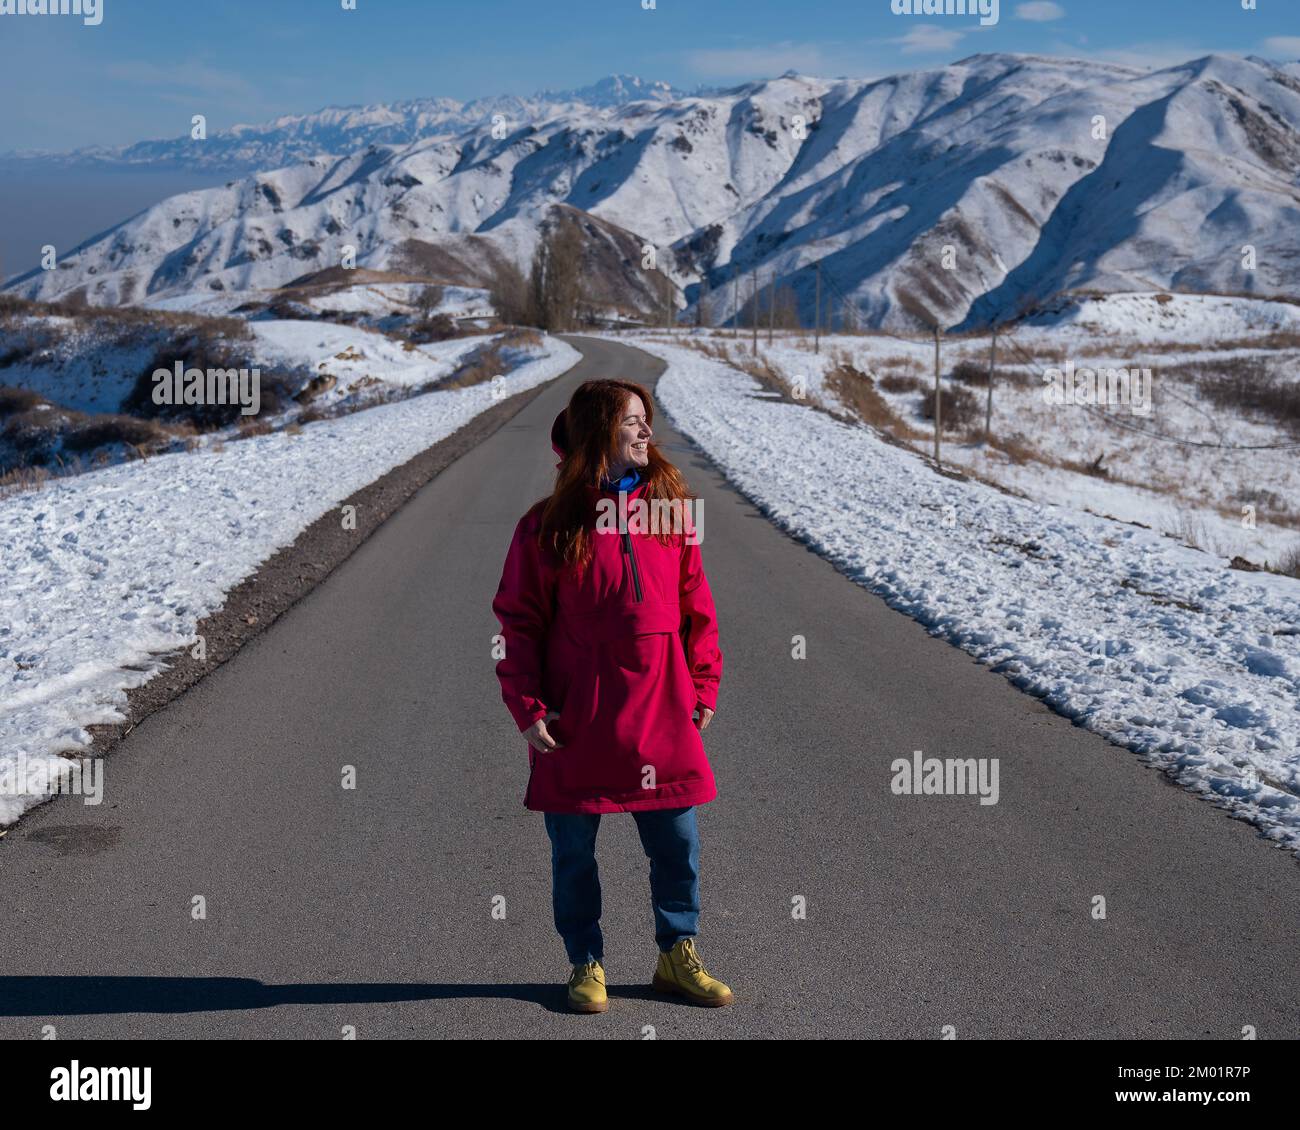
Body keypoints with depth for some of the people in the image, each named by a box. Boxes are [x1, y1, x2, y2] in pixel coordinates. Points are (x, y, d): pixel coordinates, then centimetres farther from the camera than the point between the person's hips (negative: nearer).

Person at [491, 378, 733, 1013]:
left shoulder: (668, 508, 4)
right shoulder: (548, 526, -5)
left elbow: (696, 604, 9)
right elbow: (519, 622, -3)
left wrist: (704, 686, 6)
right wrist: (527, 707, -10)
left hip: (662, 713, 3)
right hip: (577, 717, -2)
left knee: (678, 844, 9)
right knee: (574, 851, 9)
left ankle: (678, 956, 28)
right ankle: (586, 963, 27)